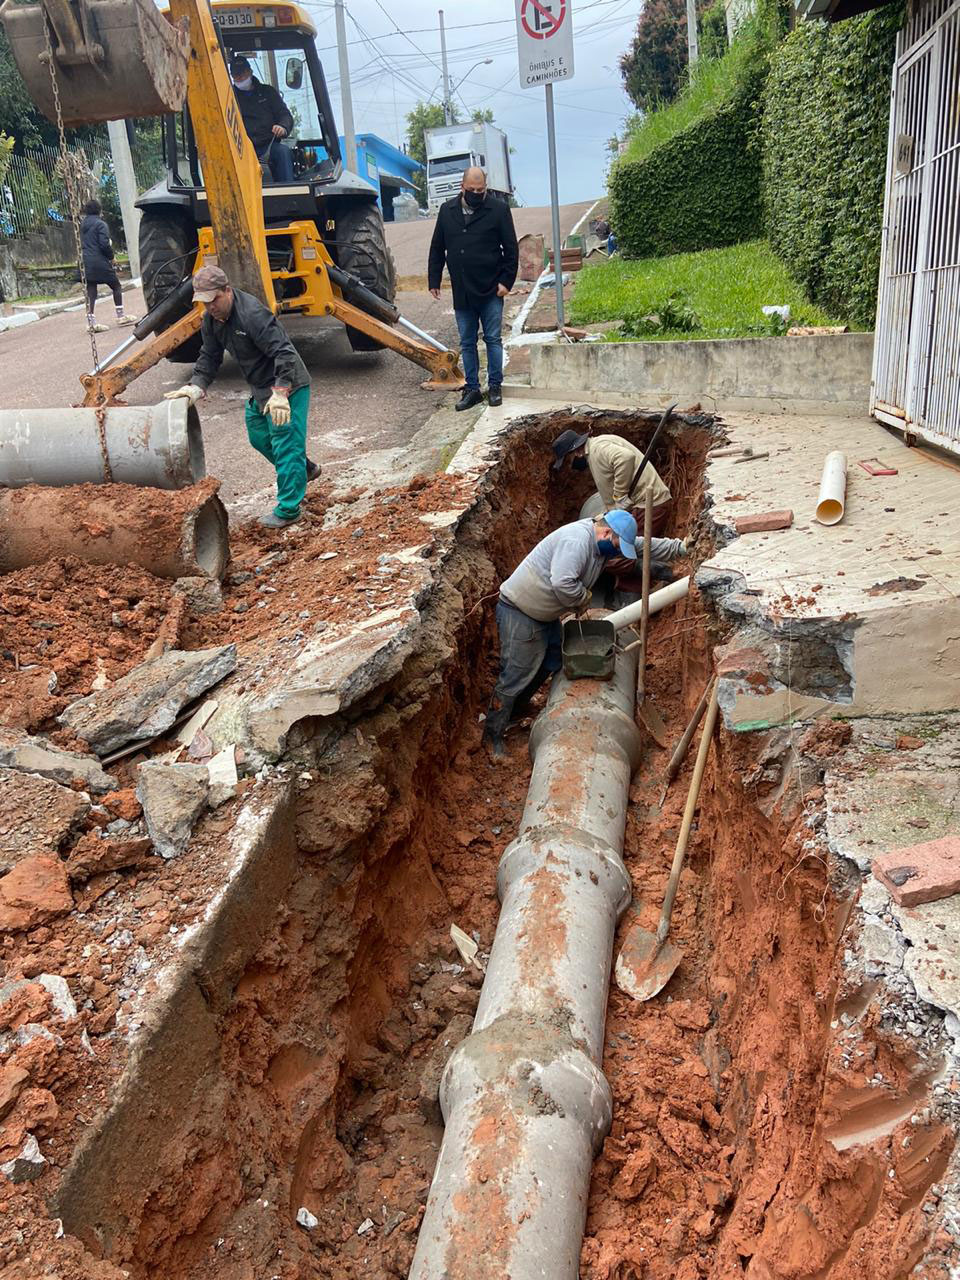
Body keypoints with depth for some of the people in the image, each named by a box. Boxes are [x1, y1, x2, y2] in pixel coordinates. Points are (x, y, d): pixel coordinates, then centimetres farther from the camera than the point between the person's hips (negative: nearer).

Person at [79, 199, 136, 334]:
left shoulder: (83, 225, 14)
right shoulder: (100, 224, -8)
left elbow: (83, 244, 17)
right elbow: (104, 244, -15)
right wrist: (111, 256, -1)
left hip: (88, 262, 6)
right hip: (101, 262, -6)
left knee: (91, 291, 4)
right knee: (116, 286, 9)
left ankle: (91, 322, -1)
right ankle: (121, 315, 10)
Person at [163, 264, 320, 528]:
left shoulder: (253, 314, -27)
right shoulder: (211, 320, 2)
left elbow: (284, 353, -32)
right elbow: (209, 357, 8)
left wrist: (280, 393, -40)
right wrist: (195, 387, -7)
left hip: (287, 388, -10)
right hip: (260, 390, 10)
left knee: (285, 445, -8)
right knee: (259, 437, 23)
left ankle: (288, 510, 0)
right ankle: (305, 469, 43)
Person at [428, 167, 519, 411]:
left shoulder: (498, 210, -1)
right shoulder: (447, 210, 8)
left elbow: (511, 249, -1)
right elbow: (437, 249, 13)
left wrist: (506, 280, -8)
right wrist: (434, 280, 8)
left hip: (490, 290, -3)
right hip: (461, 292, 3)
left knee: (493, 340, 2)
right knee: (467, 343, 7)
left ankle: (495, 386, 12)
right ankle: (472, 388, 15)